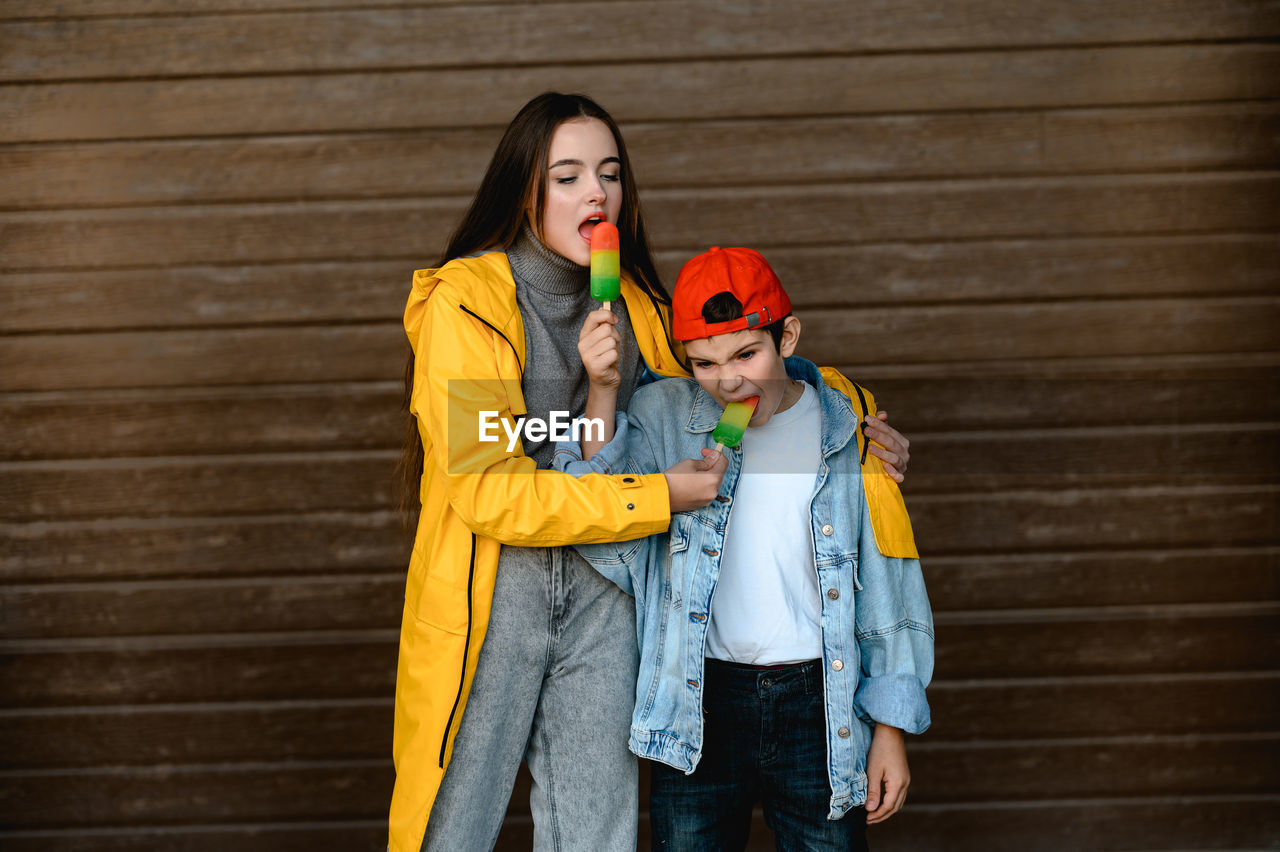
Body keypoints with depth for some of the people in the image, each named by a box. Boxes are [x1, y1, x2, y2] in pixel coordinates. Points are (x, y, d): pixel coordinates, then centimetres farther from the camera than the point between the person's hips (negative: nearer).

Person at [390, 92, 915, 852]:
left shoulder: (634, 305, 8)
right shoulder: (463, 302, -11)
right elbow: (486, 490, -17)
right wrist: (657, 498, -15)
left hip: (601, 596, 5)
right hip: (489, 596, -5)